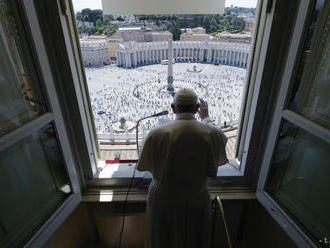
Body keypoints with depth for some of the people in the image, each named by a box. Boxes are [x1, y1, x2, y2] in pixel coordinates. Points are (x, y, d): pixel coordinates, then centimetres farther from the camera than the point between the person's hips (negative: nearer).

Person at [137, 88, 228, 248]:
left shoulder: (157, 134, -25)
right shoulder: (212, 135, -18)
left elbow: (145, 166, -9)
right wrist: (206, 118, 23)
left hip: (163, 200, -1)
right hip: (196, 199, 1)